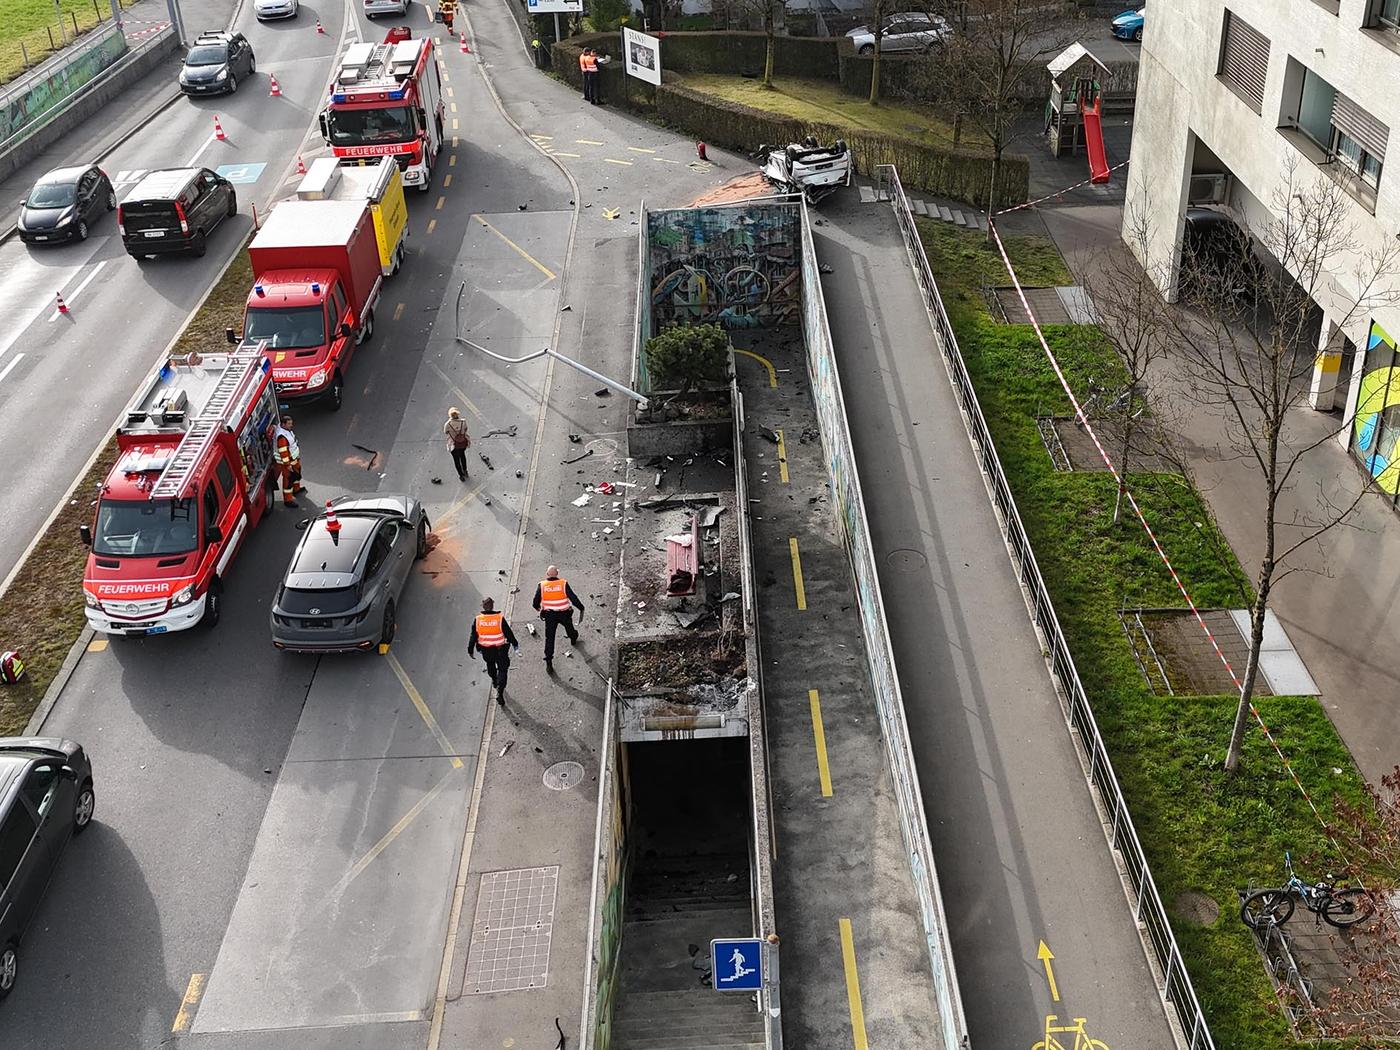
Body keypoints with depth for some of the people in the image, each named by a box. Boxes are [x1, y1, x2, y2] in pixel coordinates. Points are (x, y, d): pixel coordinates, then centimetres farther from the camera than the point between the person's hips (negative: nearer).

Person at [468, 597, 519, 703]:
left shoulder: (477, 620, -12)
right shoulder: (500, 618, -19)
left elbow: (473, 636, -4)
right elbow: (508, 633, -10)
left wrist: (470, 650, 8)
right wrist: (515, 644, 4)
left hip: (485, 649, 3)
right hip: (500, 649, -3)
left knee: (490, 665, 30)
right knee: (502, 669, 9)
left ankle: (494, 681, 56)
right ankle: (499, 692, -1)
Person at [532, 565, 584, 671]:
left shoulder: (542, 585, -11)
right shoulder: (563, 584, -15)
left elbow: (536, 600, -1)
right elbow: (573, 598, -12)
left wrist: (537, 607, 21)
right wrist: (581, 608, 2)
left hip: (549, 615, 0)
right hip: (564, 614, 0)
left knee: (549, 638, 5)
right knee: (569, 627, 31)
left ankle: (549, 663, 1)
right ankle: (573, 639, 62)